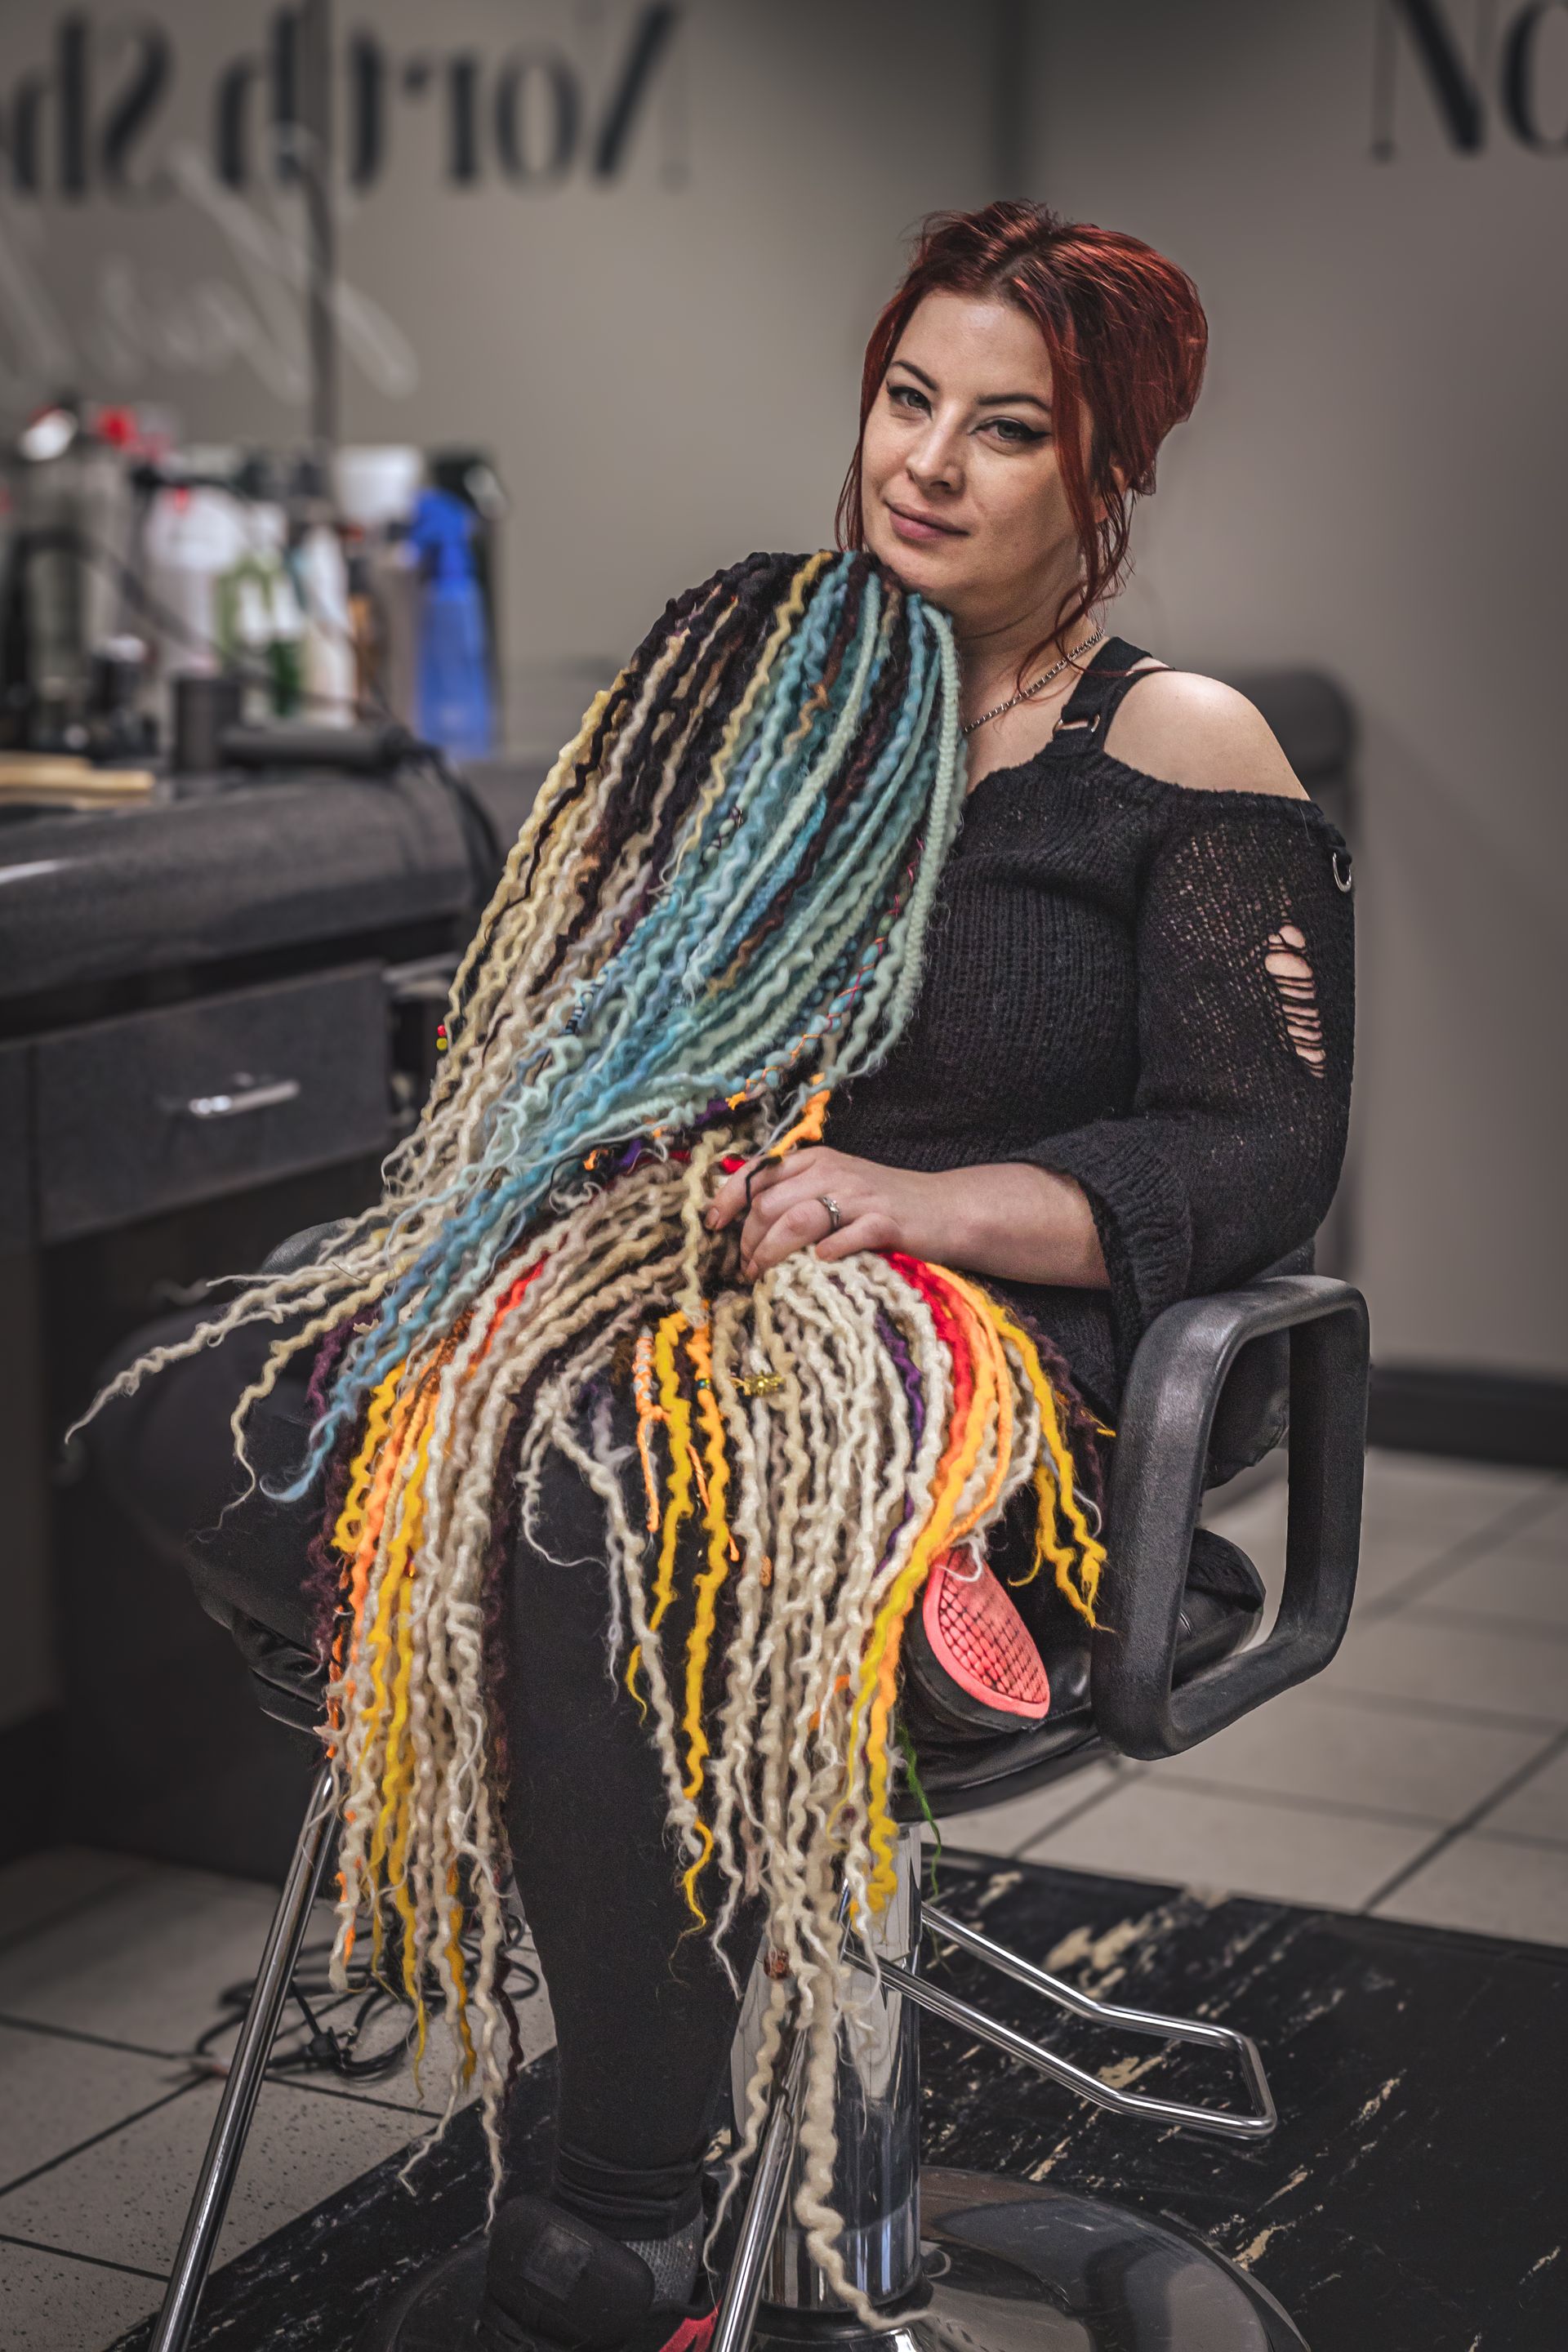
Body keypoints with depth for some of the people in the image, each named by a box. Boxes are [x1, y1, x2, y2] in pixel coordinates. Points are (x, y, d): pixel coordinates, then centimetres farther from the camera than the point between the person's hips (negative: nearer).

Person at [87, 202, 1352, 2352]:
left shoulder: (1183, 757, 2)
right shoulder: (759, 660, 16)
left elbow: (1258, 1155, -5)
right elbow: (573, 993, 16)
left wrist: (914, 1202, -18)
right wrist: (642, 1147, -6)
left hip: (992, 1360, -6)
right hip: (679, 1269, 6)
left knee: (598, 1496, -38)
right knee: (180, 1430, -17)